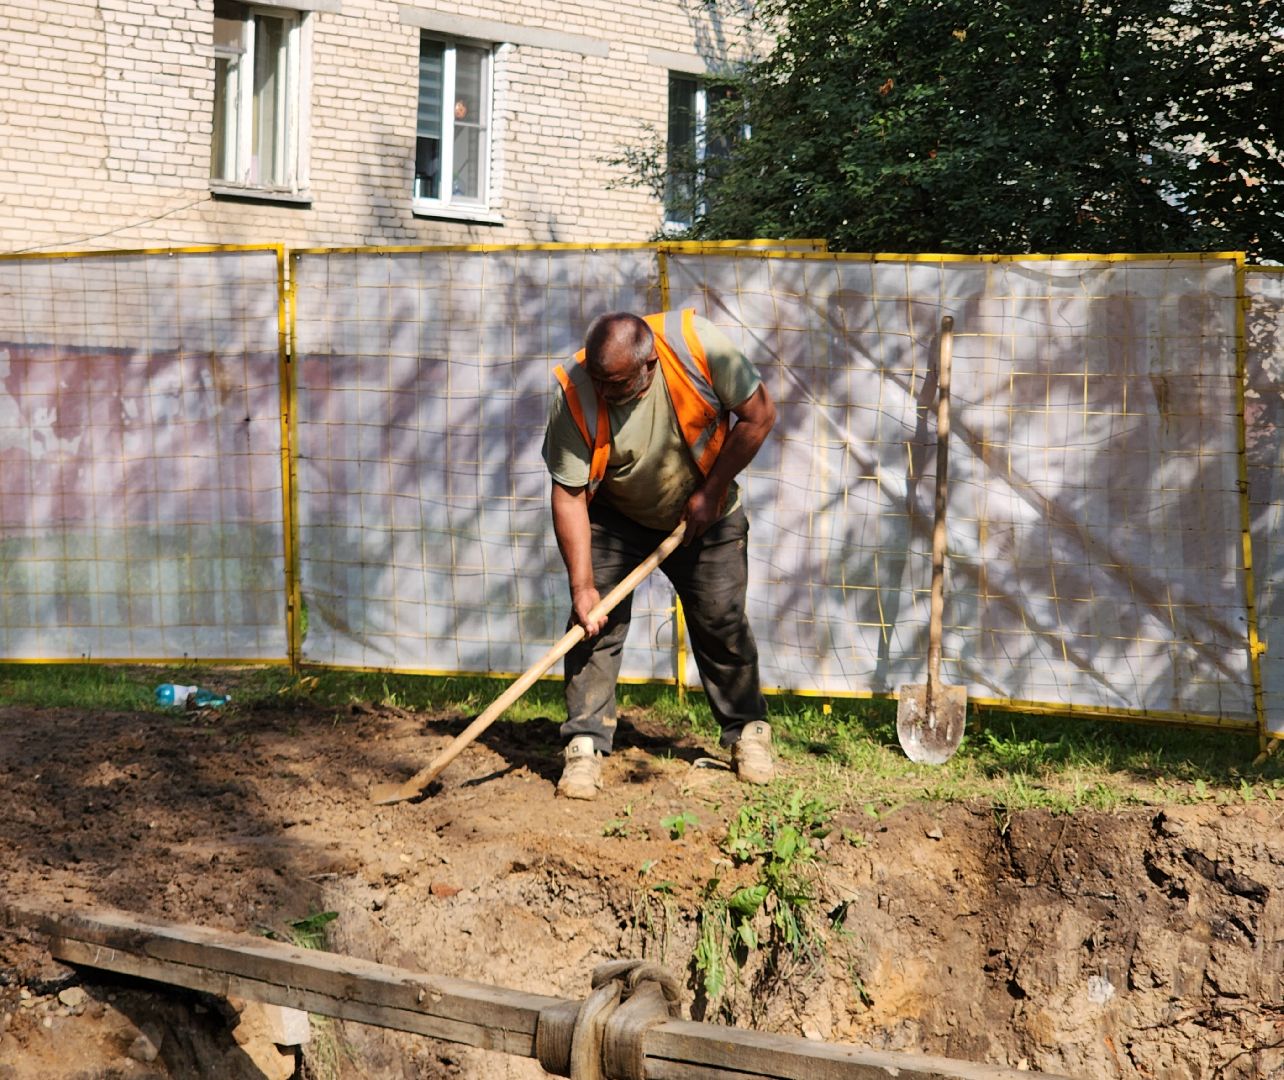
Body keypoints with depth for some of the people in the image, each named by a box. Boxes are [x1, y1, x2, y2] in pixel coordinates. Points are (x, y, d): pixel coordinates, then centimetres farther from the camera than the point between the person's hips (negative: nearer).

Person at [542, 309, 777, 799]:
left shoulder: (698, 344, -30)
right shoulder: (575, 395, -29)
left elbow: (758, 414, -18)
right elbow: (568, 493, -23)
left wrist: (711, 490, -19)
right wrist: (582, 585, -27)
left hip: (705, 517, 1)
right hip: (616, 520, 0)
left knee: (723, 624, 4)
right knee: (595, 623, -12)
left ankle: (748, 731, 22)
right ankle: (585, 745, -5)